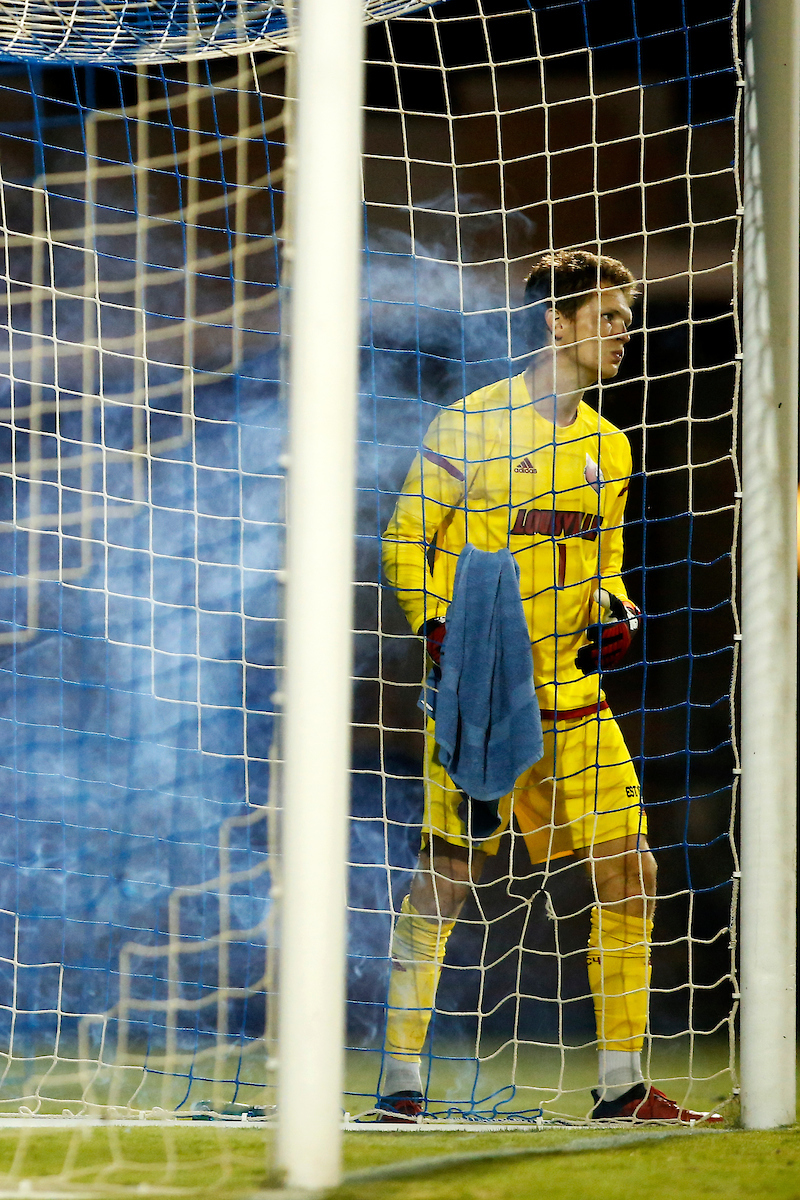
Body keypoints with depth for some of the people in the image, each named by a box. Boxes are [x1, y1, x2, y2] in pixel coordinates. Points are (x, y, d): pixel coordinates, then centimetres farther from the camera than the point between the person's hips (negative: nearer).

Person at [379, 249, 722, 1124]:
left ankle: (621, 1084, 10)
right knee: (446, 878, -6)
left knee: (629, 873, 1)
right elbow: (404, 545, -3)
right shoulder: (471, 425, -5)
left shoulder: (609, 447, 15)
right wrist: (440, 631, -14)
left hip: (573, 695, 6)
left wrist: (617, 612, 5)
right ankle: (400, 1080, 3)